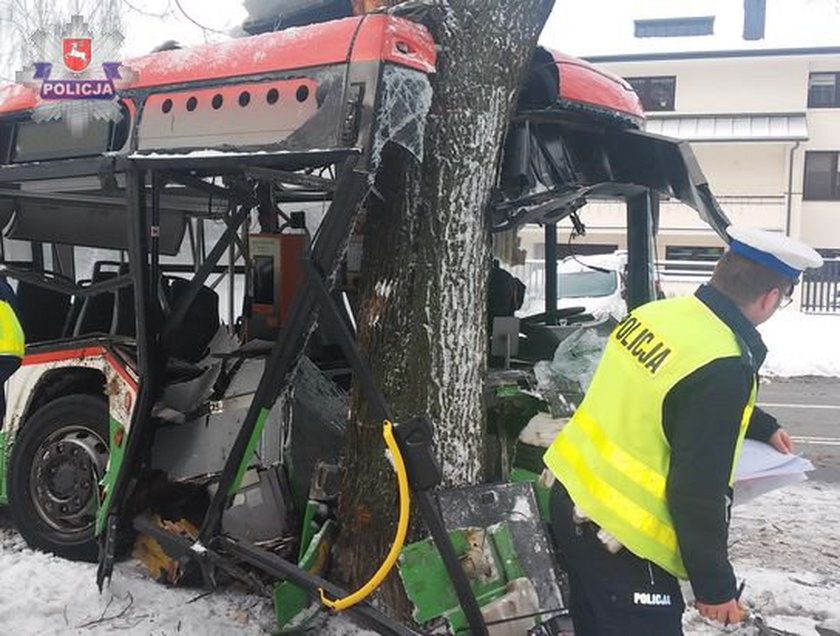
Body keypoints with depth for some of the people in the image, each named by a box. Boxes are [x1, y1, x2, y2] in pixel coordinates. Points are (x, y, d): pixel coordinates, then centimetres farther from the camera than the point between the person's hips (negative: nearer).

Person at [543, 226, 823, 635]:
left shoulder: (658, 313, 0)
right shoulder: (723, 367, -25)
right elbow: (697, 494, -22)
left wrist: (763, 427, 36)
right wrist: (715, 586, -7)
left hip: (570, 497, 8)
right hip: (618, 541, -8)